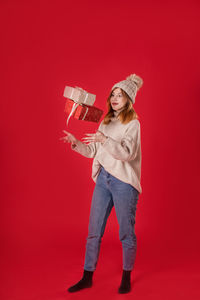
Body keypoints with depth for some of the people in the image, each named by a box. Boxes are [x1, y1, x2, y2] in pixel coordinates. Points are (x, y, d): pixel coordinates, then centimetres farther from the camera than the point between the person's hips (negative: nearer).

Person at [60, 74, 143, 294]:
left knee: (126, 232, 6)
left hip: (124, 182, -6)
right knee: (94, 231, 9)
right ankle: (87, 277, 22)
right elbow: (93, 151, 12)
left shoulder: (133, 124, -5)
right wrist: (76, 143, -4)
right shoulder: (106, 122, 13)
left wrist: (105, 140, -29)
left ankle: (126, 278, 24)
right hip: (103, 179, 6)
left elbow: (127, 153, -18)